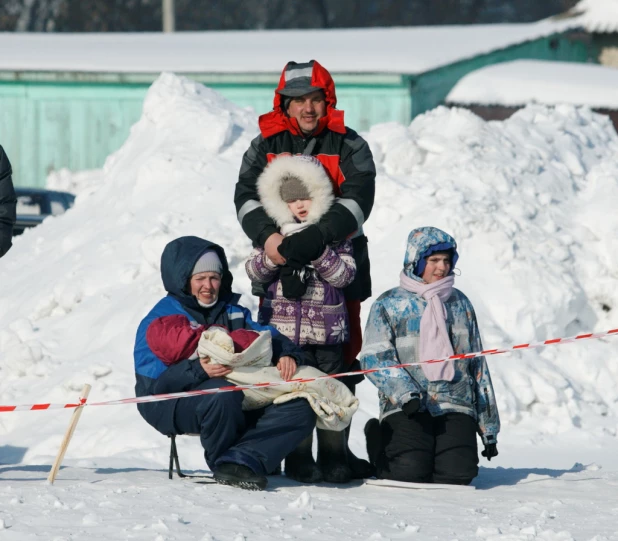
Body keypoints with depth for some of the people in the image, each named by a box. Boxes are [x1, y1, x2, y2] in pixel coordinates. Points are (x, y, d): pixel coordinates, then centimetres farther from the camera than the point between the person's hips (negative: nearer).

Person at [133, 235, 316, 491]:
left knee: (300, 411, -15)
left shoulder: (233, 313, 22)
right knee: (222, 394, -39)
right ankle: (220, 461, -12)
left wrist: (287, 353, -13)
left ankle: (239, 461, -33)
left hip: (236, 408, 6)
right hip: (175, 406, -6)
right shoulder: (158, 321, 0)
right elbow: (152, 383, -12)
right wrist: (198, 371, -28)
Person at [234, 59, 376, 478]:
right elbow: (246, 196, -1)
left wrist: (314, 238, -25)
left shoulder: (350, 148, 3)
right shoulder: (265, 147, 10)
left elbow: (355, 203, -11)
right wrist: (267, 235, -22)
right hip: (278, 270, 1)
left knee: (341, 358, 2)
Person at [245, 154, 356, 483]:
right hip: (286, 328, 0)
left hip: (327, 330, 0)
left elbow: (343, 275, -4)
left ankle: (333, 461, 9)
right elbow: (255, 272, 3)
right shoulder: (275, 231, 7)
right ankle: (299, 463, 0)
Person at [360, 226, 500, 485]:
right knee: (409, 474, -21)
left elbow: (477, 366, 21)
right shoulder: (389, 304, 7)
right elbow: (374, 357, -5)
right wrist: (405, 393, -22)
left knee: (456, 474, -19)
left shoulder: (459, 303, 19)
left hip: (455, 408, 3)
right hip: (406, 409, -3)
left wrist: (489, 428, 18)